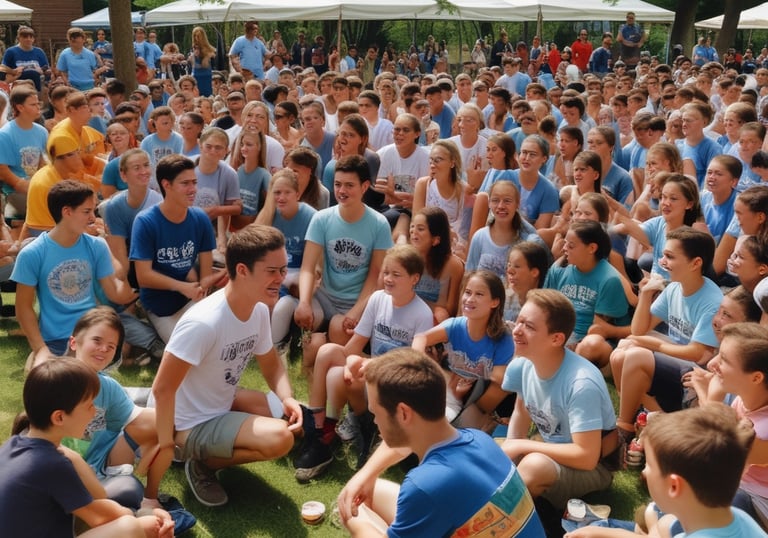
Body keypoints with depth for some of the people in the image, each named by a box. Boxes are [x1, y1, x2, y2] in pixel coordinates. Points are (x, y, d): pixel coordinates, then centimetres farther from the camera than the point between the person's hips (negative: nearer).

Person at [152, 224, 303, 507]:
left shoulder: (260, 310, -8)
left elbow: (271, 365, 5)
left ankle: (220, 449, 12)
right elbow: (162, 388, -27)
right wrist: (166, 445, -20)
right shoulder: (203, 322, -33)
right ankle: (202, 463, -1)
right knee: (280, 438, -25)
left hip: (225, 403, 8)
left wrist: (287, 399, -14)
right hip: (194, 425, -8)